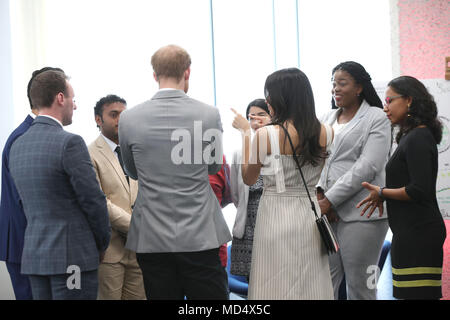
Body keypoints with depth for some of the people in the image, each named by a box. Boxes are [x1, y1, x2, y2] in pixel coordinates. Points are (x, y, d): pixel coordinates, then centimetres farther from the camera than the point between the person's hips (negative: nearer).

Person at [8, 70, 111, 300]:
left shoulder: (17, 146, 10)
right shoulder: (70, 143, -13)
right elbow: (93, 201, -11)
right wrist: (102, 244, 4)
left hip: (33, 255, 8)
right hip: (72, 256, -7)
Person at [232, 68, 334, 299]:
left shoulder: (265, 135, -13)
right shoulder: (326, 133, -1)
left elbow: (248, 179, 1)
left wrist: (245, 132, 7)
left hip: (276, 217, -4)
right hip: (310, 216, 4)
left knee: (277, 286, 5)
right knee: (311, 284, 12)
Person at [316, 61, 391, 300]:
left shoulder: (376, 118, 0)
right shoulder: (328, 119, 19)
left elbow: (367, 166, -10)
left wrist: (330, 200, -14)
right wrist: (319, 194, -6)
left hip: (360, 214, -5)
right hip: (325, 211, 5)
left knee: (359, 286, 0)